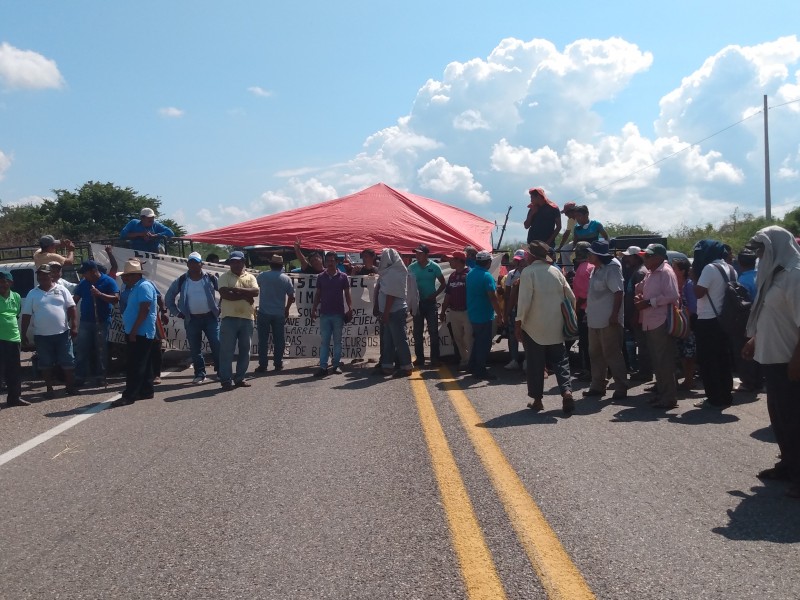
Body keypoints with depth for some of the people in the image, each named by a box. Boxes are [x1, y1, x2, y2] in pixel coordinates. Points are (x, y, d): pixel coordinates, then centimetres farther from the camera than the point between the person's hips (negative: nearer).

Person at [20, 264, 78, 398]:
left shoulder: (61, 290, 4)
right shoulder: (32, 294, 6)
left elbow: (71, 308, 3)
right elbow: (26, 315, 6)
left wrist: (74, 326, -6)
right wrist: (24, 334, 2)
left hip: (63, 333, -1)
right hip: (42, 336, 1)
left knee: (68, 362, 2)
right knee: (46, 364, 5)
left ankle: (70, 386, 12)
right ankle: (49, 389, 14)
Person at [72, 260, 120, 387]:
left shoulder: (108, 282, -4)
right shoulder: (83, 283, 9)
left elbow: (116, 299, -12)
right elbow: (75, 299, 14)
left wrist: (99, 294, -22)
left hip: (102, 322, -3)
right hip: (85, 321, 4)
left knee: (101, 350, 3)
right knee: (81, 350, 0)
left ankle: (100, 376, 11)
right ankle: (80, 377, 5)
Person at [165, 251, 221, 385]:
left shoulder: (210, 278, 1)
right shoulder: (181, 281, 4)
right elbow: (168, 298, 13)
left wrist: (219, 309, 2)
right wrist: (177, 313, 5)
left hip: (210, 317, -1)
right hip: (192, 320, 2)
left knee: (217, 345, -6)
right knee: (195, 349, 5)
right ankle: (200, 374, 14)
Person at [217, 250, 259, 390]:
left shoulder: (250, 277, 12)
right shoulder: (225, 277, 3)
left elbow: (256, 291, -6)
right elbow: (225, 294, -14)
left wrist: (237, 290, -14)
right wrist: (245, 295, -11)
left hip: (247, 318, 4)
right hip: (229, 318, -4)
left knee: (245, 350, 8)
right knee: (227, 350, -3)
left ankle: (240, 378, 18)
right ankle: (226, 380, 1)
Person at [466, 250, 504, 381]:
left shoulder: (470, 274, 7)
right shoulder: (486, 276, -20)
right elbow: (493, 298, -23)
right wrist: (500, 315, -18)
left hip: (473, 314, 8)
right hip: (484, 315, -8)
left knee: (477, 340, 21)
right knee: (484, 343, 1)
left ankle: (472, 366, 27)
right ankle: (480, 370, 6)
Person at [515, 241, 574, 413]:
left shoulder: (528, 272, -10)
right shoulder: (556, 271, 5)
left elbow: (524, 300, -16)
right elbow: (571, 297, 7)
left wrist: (518, 323, -9)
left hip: (534, 328, -4)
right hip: (556, 327, 4)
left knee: (535, 364, 6)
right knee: (560, 361, 9)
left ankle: (537, 400, 11)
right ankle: (567, 391, -9)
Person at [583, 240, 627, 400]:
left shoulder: (612, 268, -15)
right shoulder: (596, 269, 12)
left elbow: (619, 292, -21)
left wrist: (614, 315, -25)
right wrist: (588, 312, 17)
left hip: (608, 321, -9)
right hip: (594, 320, 9)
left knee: (612, 355, -3)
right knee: (595, 354, 15)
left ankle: (621, 388, 6)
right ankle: (597, 386, 24)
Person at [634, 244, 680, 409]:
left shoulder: (666, 272, -10)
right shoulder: (650, 273, 18)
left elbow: (672, 296, -19)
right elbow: (642, 290, 31)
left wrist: (648, 302, -17)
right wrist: (639, 298, 8)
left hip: (662, 324, -9)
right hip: (650, 324, 9)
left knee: (664, 361, -6)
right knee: (656, 361, 13)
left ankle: (669, 397, -1)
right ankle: (661, 393, 22)